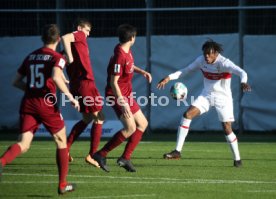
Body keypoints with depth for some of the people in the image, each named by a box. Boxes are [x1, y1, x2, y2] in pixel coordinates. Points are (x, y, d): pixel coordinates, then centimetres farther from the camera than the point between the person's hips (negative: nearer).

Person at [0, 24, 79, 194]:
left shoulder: (30, 57, 16)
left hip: (28, 103, 4)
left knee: (24, 144, -3)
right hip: (47, 104, -4)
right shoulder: (57, 57, -2)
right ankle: (63, 185, 18)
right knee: (61, 141, 15)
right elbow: (56, 77, -22)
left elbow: (16, 82, 18)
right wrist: (70, 96, -15)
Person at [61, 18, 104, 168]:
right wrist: (71, 59, -21)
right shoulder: (80, 36, -4)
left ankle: (66, 148, 16)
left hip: (76, 85, 9)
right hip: (85, 82, -9)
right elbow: (65, 38, -24)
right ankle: (91, 155, -4)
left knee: (87, 119, 22)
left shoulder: (74, 43, 18)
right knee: (99, 118, -1)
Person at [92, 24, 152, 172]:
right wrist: (122, 103, -29)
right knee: (130, 128, -20)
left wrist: (142, 72, 12)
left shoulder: (127, 51, 6)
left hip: (127, 94, 10)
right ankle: (101, 155, -14)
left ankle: (125, 158, 11)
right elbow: (113, 82, -25)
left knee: (142, 124, 12)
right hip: (117, 95, -10)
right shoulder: (120, 56, -23)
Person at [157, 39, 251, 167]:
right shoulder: (201, 60, -7)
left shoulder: (224, 63, -23)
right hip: (206, 95, 4)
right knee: (187, 114, -14)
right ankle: (177, 151, -12)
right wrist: (169, 77, -11)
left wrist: (243, 82, -60)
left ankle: (237, 159, 15)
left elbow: (241, 72, -37)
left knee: (227, 128, -6)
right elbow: (185, 71, 3)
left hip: (223, 98, -4)